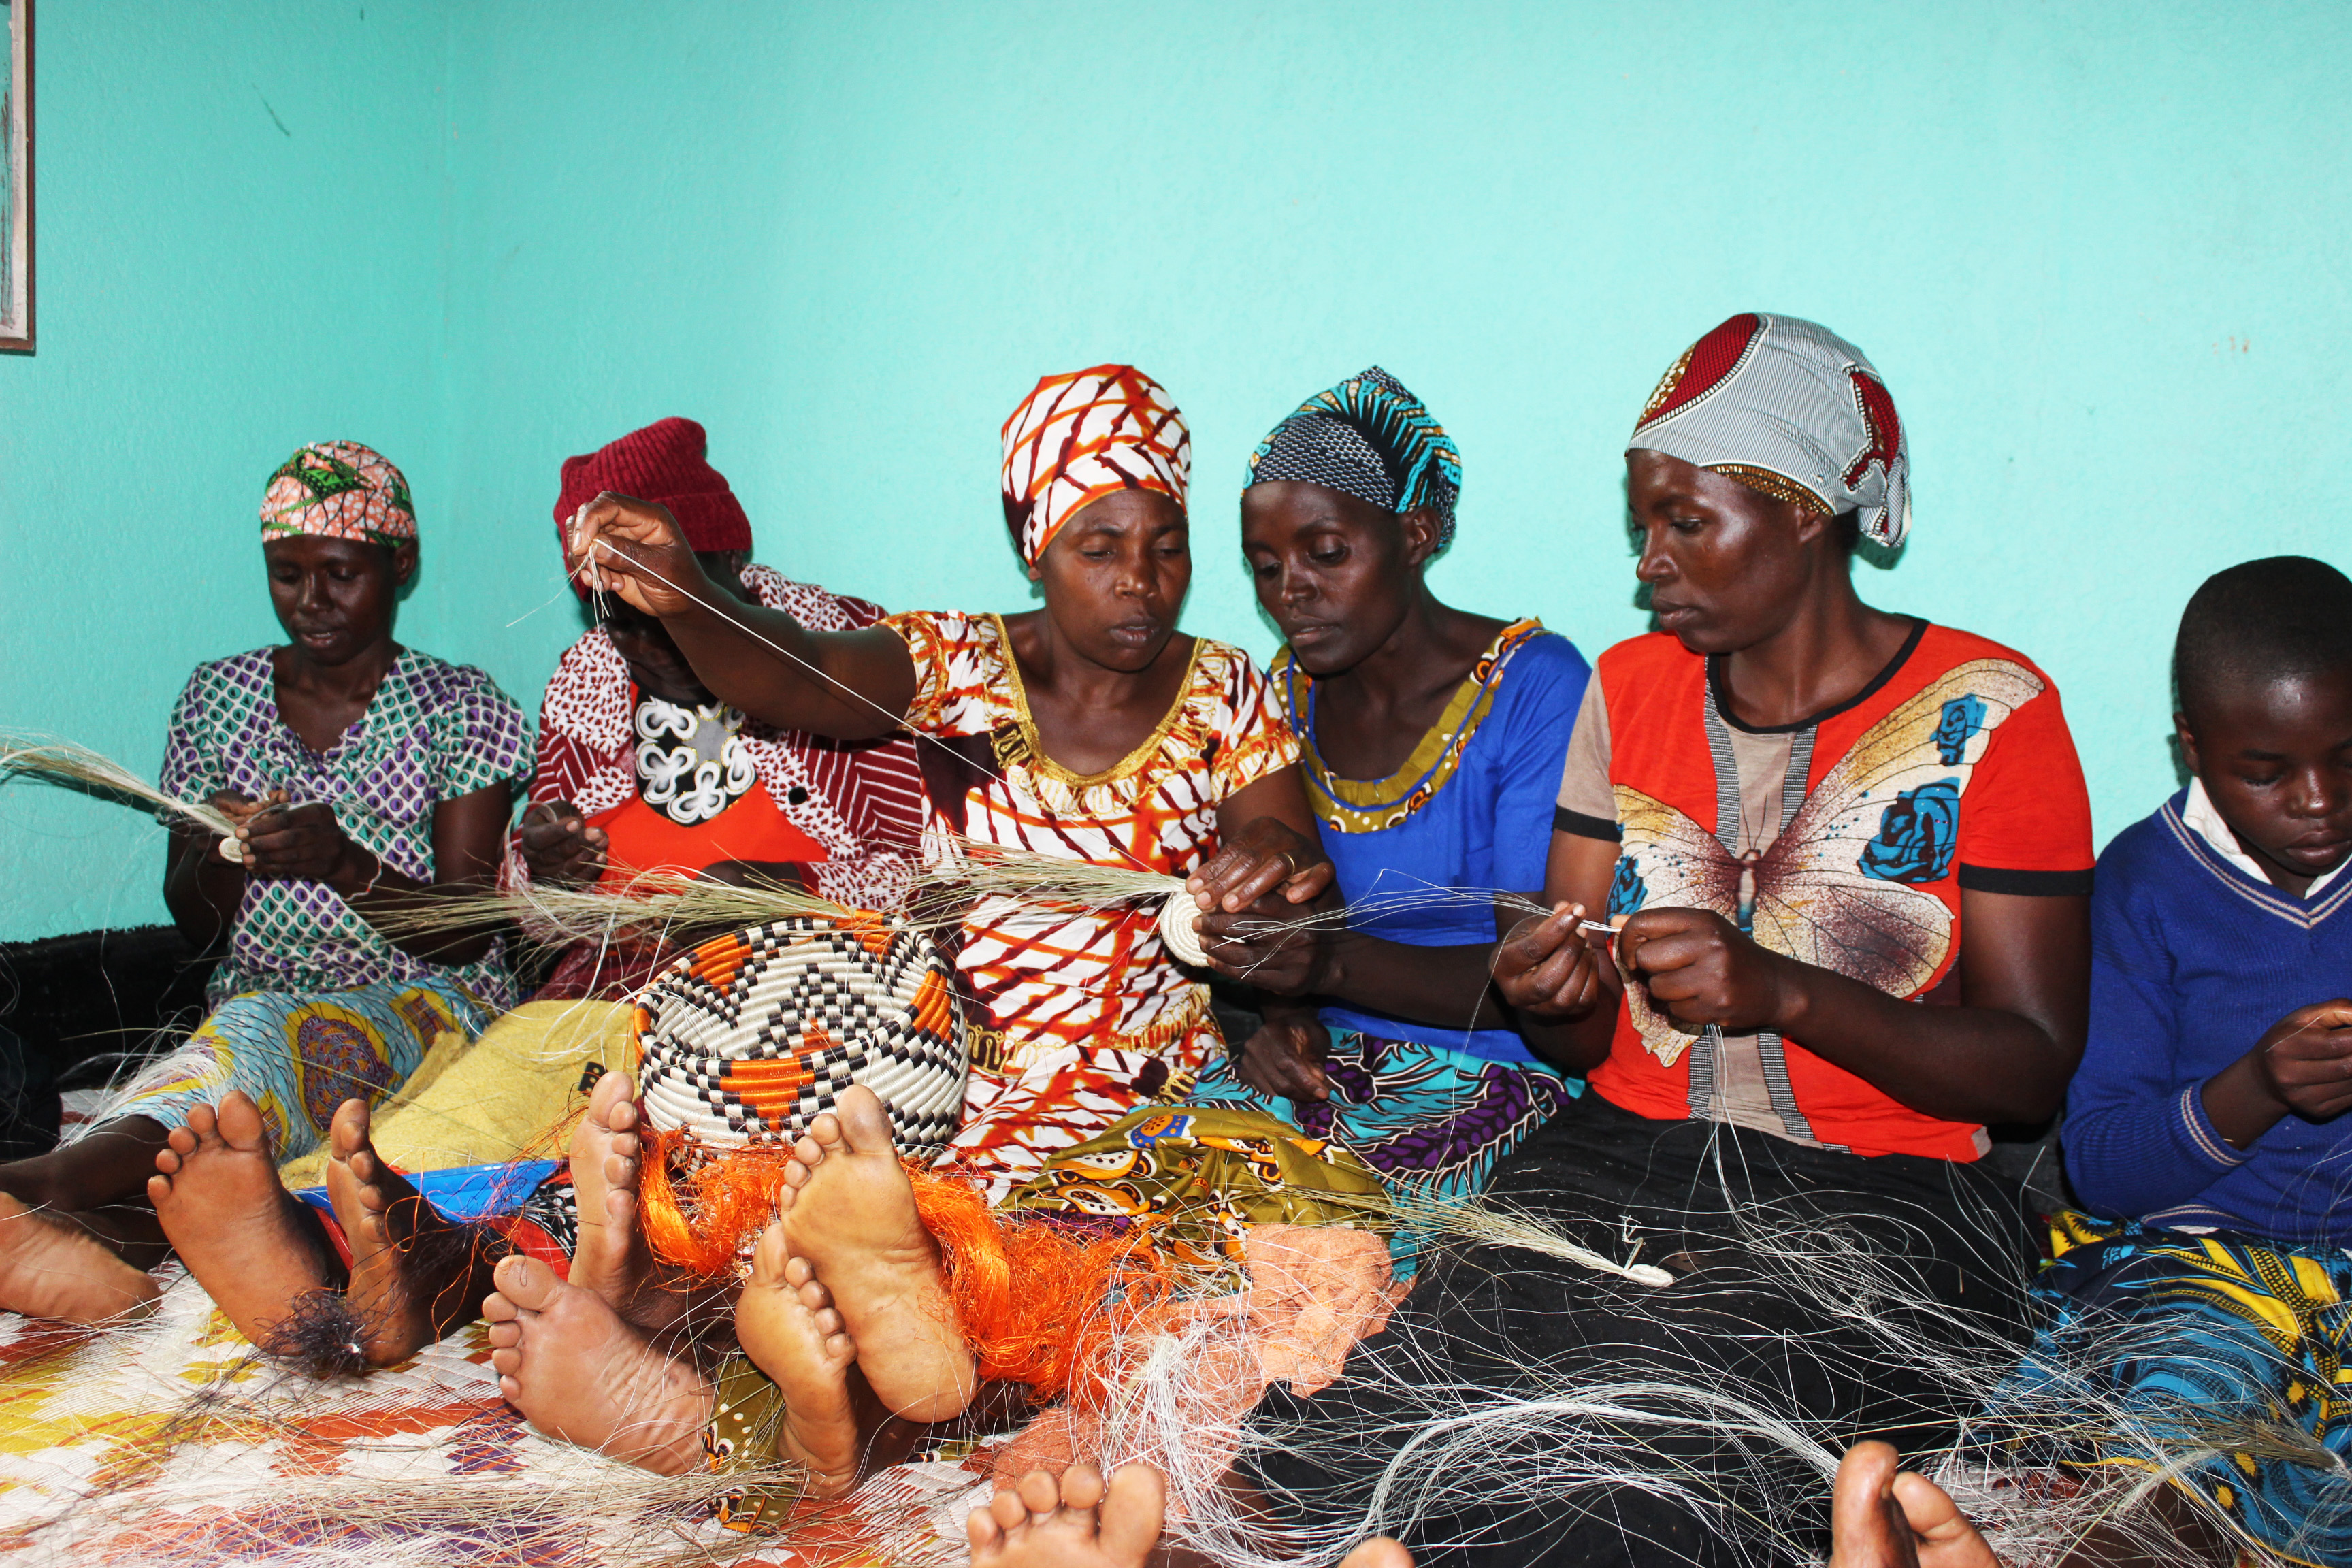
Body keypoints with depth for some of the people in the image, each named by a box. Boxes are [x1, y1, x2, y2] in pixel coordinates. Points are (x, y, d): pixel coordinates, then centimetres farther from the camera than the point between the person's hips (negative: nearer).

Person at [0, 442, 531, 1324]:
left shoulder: (460, 706, 3)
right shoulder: (219, 696, 14)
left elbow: (469, 933, -5)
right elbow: (193, 924, 14)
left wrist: (344, 862, -24)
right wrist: (219, 857, -10)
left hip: (426, 1011, -4)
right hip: (252, 1009, 4)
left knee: (263, 1037, -39)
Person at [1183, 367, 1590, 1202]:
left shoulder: (1533, 686, -12)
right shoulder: (1292, 689, 7)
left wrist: (1336, 966, -30)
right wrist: (1287, 1010, -8)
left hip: (1494, 1072, -5)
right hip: (1324, 1053, 5)